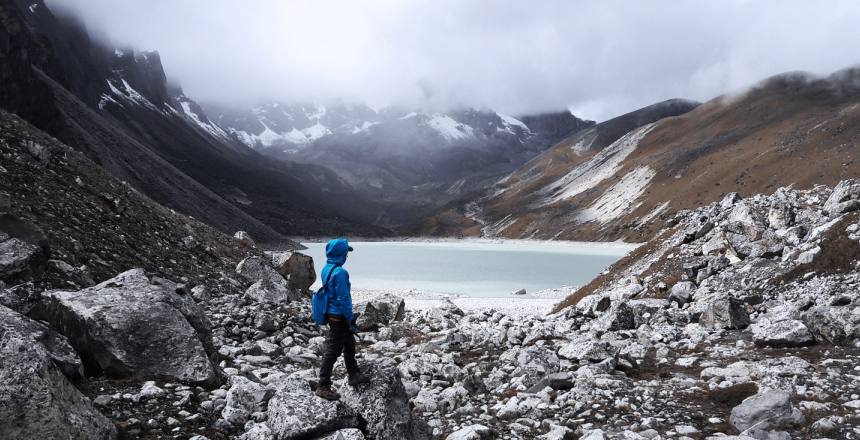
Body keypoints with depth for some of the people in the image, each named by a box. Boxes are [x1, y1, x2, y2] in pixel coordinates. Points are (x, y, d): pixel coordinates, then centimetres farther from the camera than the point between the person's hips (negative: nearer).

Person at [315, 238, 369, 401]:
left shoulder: (326, 269, 5)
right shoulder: (339, 272, -25)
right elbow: (343, 299, -24)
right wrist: (351, 321, -16)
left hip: (331, 313, 10)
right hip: (339, 317, -10)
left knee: (349, 345, 22)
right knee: (332, 351, -1)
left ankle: (354, 375, 37)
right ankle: (323, 386, 8)